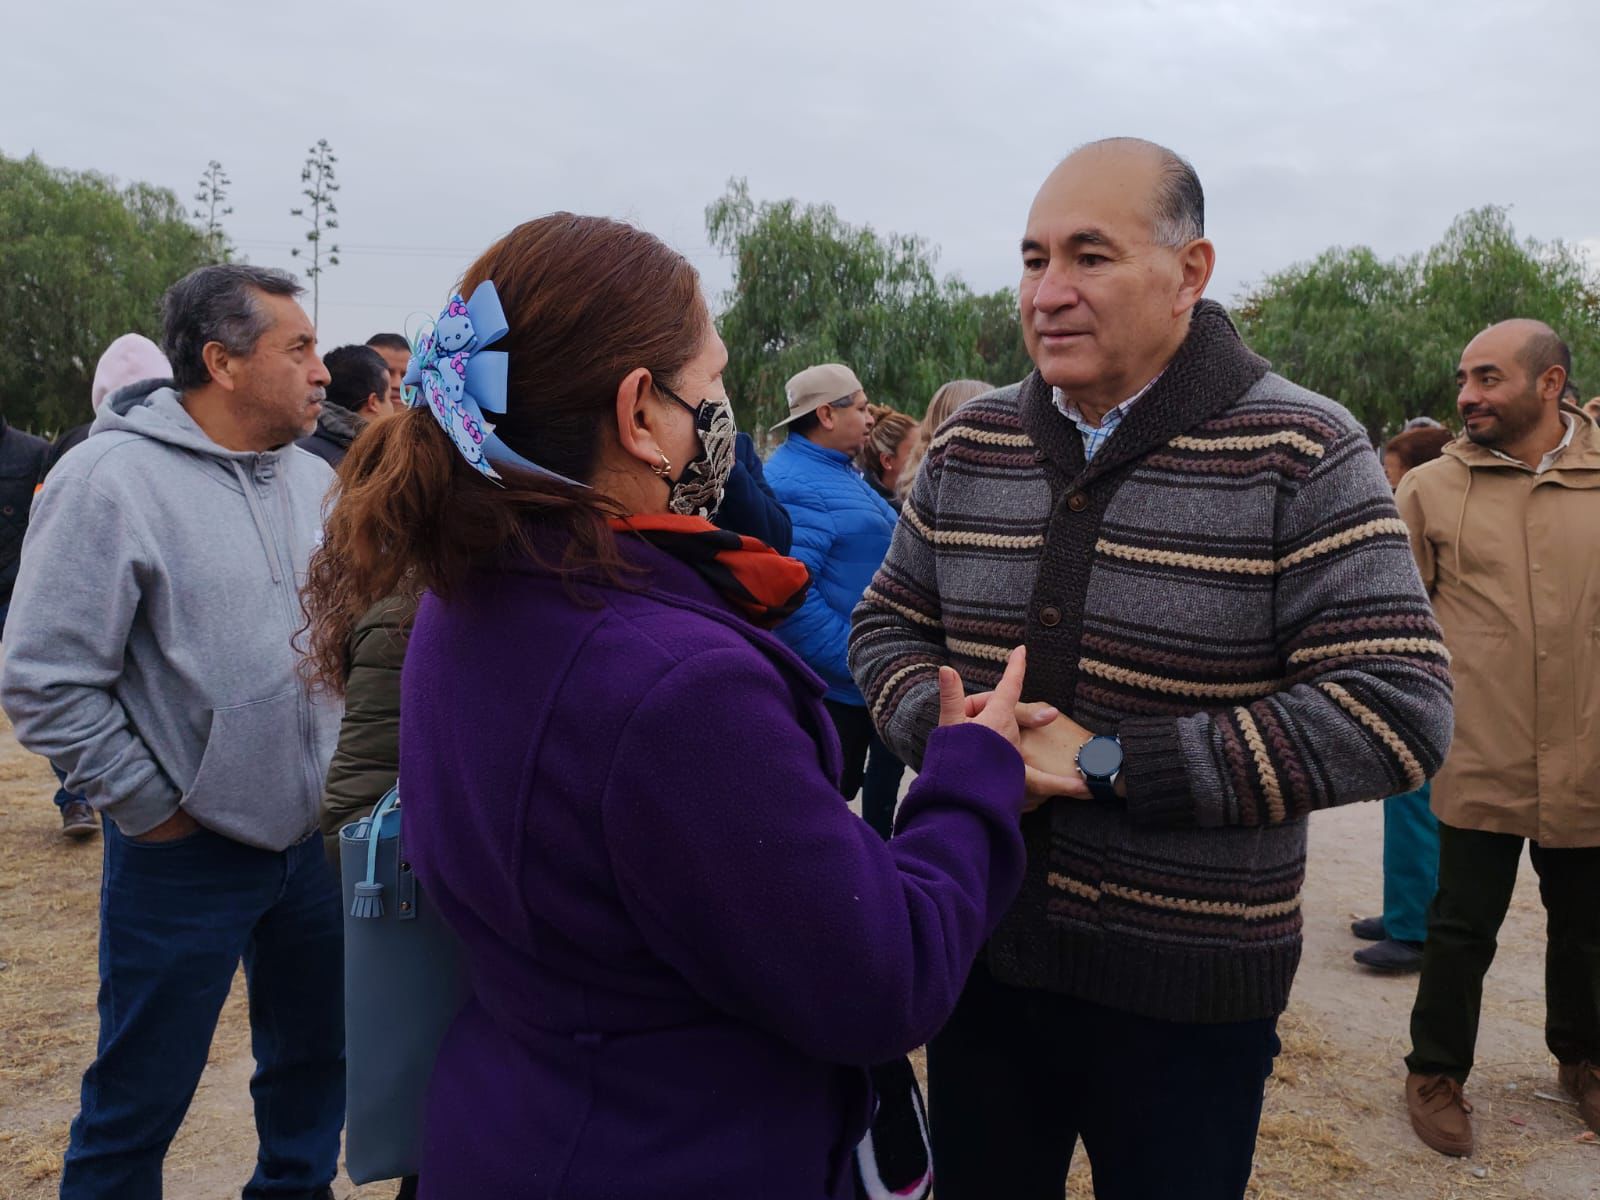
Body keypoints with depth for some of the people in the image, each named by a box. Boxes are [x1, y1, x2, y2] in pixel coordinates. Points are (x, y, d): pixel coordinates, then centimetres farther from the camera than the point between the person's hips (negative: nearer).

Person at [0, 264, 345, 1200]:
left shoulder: (315, 479, 3)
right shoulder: (111, 480, -15)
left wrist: (348, 762, 7)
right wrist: (150, 806, -11)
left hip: (315, 835, 6)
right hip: (186, 852, -5)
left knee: (316, 1061, 21)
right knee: (139, 1106, 11)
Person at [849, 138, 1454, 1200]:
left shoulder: (1303, 457, -13)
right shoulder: (971, 444, 2)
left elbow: (1399, 710, -19)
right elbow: (888, 626, 11)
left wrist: (1108, 764, -22)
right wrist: (946, 730, -13)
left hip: (1189, 993, -3)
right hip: (979, 955, 4)